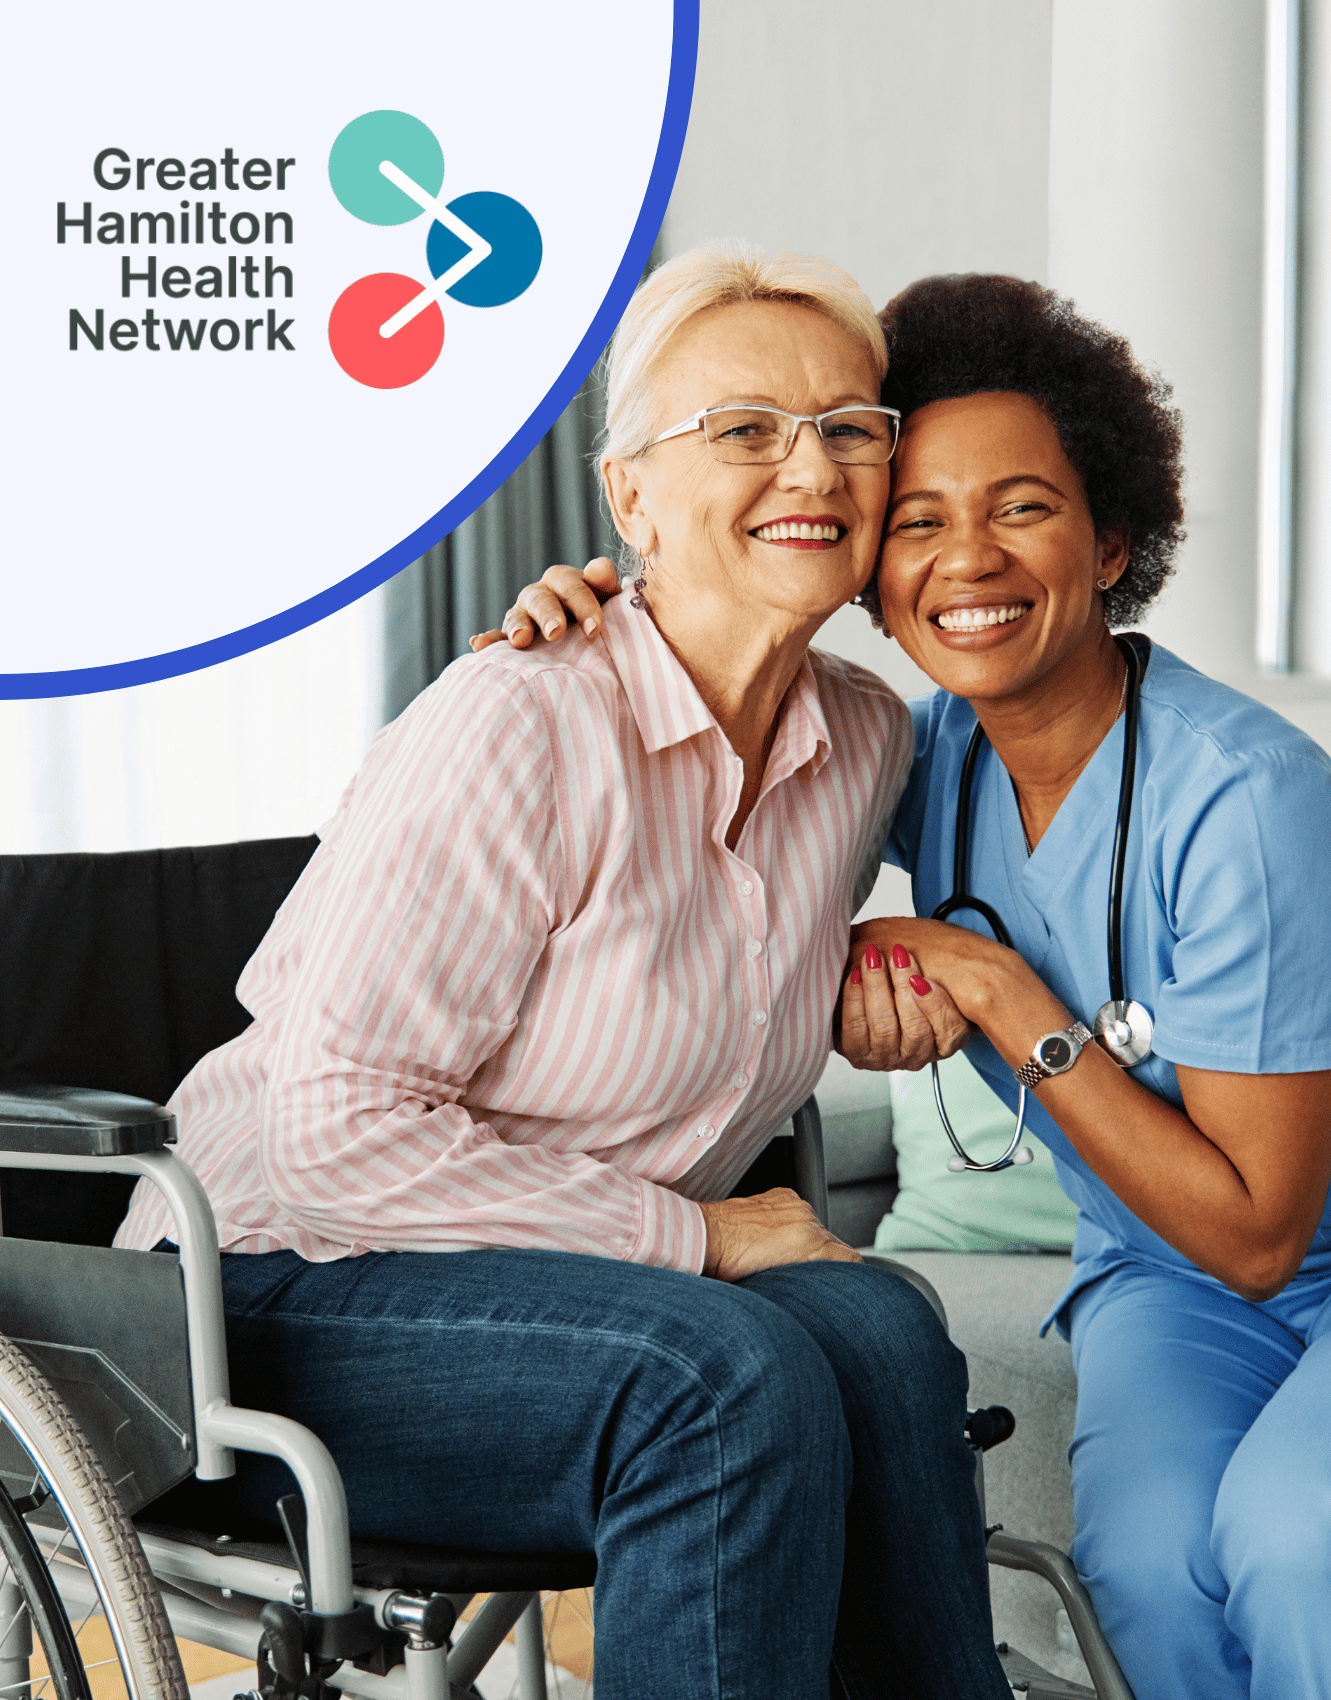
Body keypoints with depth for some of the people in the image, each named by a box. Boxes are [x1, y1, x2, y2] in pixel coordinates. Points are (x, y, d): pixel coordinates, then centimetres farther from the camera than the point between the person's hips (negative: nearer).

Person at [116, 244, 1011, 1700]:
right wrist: (690, 1235, -19)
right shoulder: (518, 728, -21)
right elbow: (343, 1133, -22)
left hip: (588, 1276, 7)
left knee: (874, 1326, -23)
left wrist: (876, 968, 3)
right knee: (734, 1376, -30)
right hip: (277, 1295, -6)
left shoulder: (868, 738, 4)